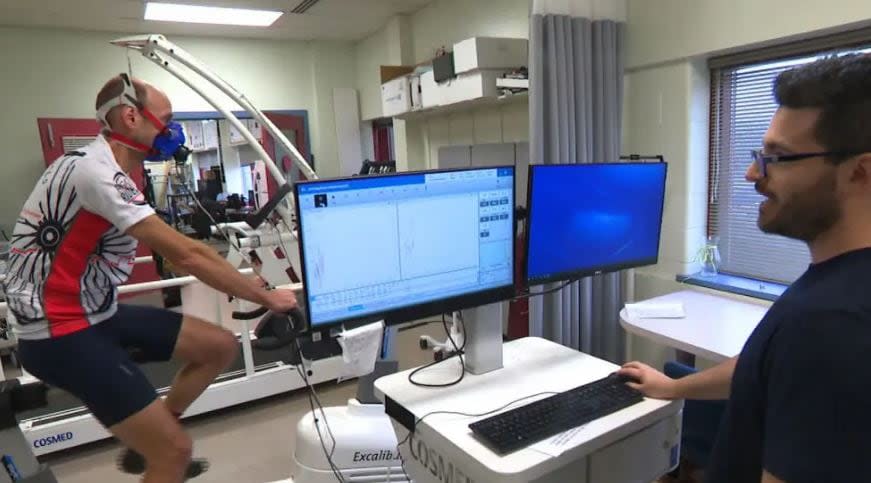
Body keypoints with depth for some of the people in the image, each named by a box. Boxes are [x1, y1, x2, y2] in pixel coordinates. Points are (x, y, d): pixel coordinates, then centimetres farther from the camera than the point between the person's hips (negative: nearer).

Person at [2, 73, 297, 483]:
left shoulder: (109, 170, 10)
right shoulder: (97, 171, -22)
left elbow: (178, 249, 11)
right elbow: (186, 256, -25)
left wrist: (248, 283, 8)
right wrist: (267, 298, -17)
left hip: (97, 314, 9)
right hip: (60, 333, -9)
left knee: (221, 346, 7)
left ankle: (146, 442, 22)